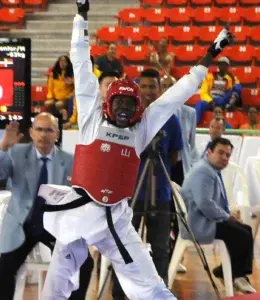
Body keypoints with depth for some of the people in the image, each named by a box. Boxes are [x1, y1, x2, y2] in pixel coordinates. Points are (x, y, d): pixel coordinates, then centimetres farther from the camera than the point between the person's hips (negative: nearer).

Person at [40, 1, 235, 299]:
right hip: (76, 208, 0)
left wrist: (209, 57, 8)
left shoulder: (142, 128, 6)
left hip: (114, 217, 1)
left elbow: (178, 94, 8)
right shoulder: (92, 117, 2)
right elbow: (82, 67, 1)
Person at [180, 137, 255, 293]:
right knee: (243, 236, -15)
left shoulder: (214, 170, 14)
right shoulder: (203, 171, -20)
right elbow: (205, 204, -30)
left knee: (246, 230, 10)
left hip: (207, 220, 11)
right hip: (199, 224, -11)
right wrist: (227, 217, -16)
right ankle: (236, 274, 5)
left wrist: (229, 215, 9)